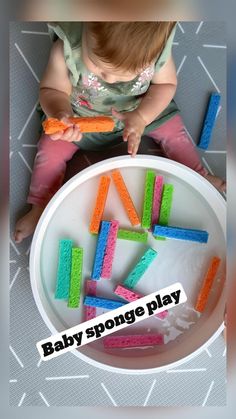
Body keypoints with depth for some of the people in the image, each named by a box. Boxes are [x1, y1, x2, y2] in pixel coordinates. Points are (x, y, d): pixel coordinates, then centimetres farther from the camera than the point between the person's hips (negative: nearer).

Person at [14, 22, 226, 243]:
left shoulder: (159, 47, -32)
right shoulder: (65, 51, -36)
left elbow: (166, 84, -13)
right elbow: (51, 90, -21)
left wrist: (142, 117, -31)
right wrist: (60, 112, -45)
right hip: (81, 116, -1)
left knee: (174, 131, -2)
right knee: (51, 148, -9)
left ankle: (198, 175, 24)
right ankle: (41, 207, 10)